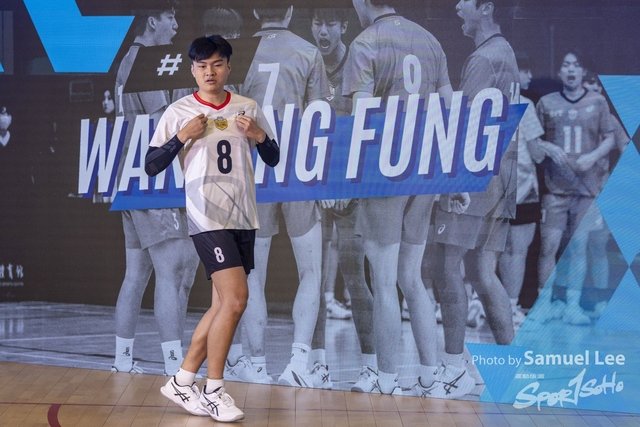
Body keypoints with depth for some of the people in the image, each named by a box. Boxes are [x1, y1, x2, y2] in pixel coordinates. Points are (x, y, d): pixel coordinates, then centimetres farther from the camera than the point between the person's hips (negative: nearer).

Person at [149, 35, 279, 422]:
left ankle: (183, 381, 21)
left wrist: (259, 136, -6)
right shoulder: (179, 112, -1)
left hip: (243, 218, 5)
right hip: (207, 218, -5)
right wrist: (182, 137, -16)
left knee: (224, 305, 8)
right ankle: (214, 391, 0)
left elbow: (273, 159, 15)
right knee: (236, 298, -15)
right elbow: (151, 166, -2)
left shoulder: (248, 108, 9)